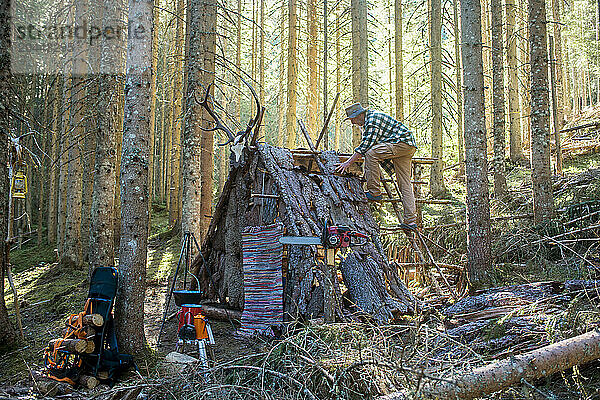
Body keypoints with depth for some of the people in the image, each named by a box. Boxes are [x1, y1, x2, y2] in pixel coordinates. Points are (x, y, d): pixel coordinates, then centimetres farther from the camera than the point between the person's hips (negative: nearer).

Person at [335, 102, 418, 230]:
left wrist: (349, 162, -16)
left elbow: (366, 145, -19)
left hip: (403, 142, -11)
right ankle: (410, 221, 2)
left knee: (370, 153, -20)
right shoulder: (367, 122, 20)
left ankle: (374, 192, -15)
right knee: (405, 183, 5)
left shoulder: (373, 118, -12)